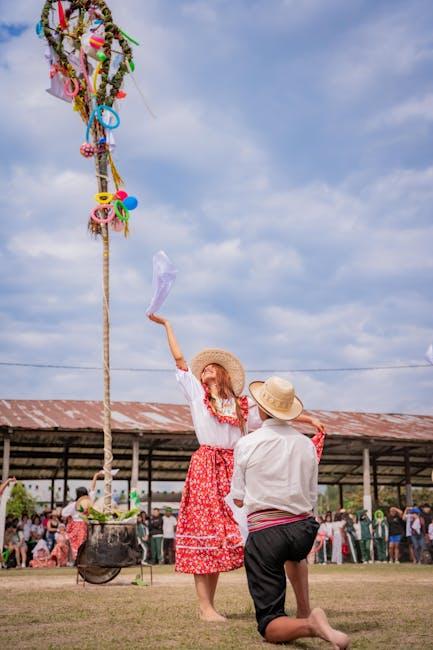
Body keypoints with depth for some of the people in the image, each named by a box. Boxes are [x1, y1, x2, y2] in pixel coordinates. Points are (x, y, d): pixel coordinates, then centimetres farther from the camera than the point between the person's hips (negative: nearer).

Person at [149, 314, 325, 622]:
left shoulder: (242, 405, 16)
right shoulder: (197, 394, 12)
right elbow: (179, 359, 13)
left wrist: (308, 418, 10)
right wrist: (167, 324, 17)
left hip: (232, 469, 3)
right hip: (205, 466, -2)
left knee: (223, 533, 1)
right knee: (205, 531, -7)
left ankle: (210, 604, 8)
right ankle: (205, 606, -6)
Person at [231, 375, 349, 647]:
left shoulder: (246, 444, -4)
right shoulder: (307, 444, 4)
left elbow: (238, 499, 4)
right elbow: (312, 498, 11)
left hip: (264, 533, -4)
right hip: (304, 530, 4)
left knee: (270, 627, -1)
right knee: (294, 555, 44)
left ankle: (309, 625, -32)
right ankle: (305, 613, 31)